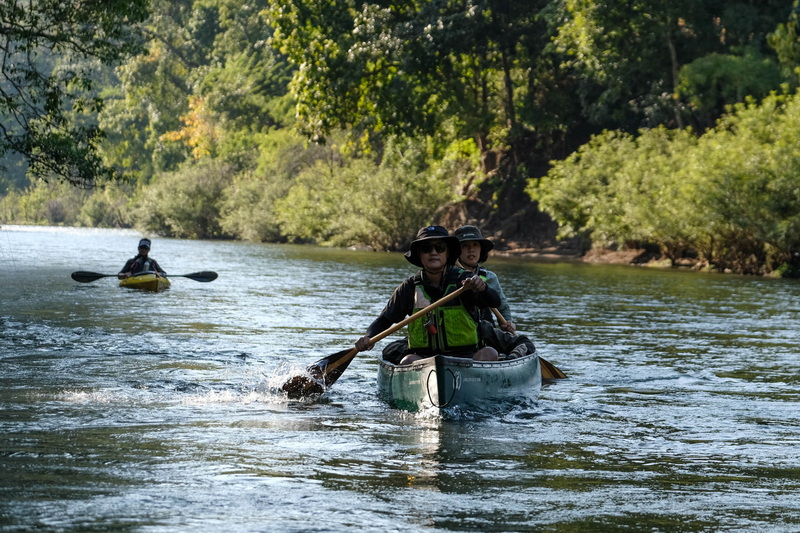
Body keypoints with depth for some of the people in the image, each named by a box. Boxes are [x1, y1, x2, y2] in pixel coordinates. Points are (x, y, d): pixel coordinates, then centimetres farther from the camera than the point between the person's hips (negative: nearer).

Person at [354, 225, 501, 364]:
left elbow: (494, 302, -17)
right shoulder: (410, 287, 5)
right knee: (408, 361, -31)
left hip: (465, 357, -1)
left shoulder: (463, 280, -1)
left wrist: (482, 288, -41)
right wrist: (368, 337, -9)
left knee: (489, 353, -30)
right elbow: (383, 321, 14)